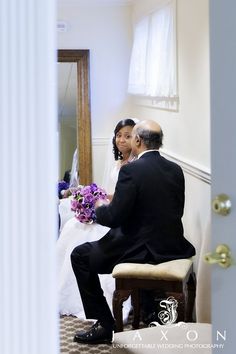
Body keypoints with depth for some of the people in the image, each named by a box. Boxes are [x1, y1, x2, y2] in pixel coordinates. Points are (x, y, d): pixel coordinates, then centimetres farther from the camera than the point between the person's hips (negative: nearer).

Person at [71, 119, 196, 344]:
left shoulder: (131, 171, -16)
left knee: (80, 256, 7)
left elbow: (113, 217, -17)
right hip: (173, 247, 8)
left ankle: (104, 324, 6)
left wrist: (100, 208, 6)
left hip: (144, 250, -8)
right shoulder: (175, 170, 5)